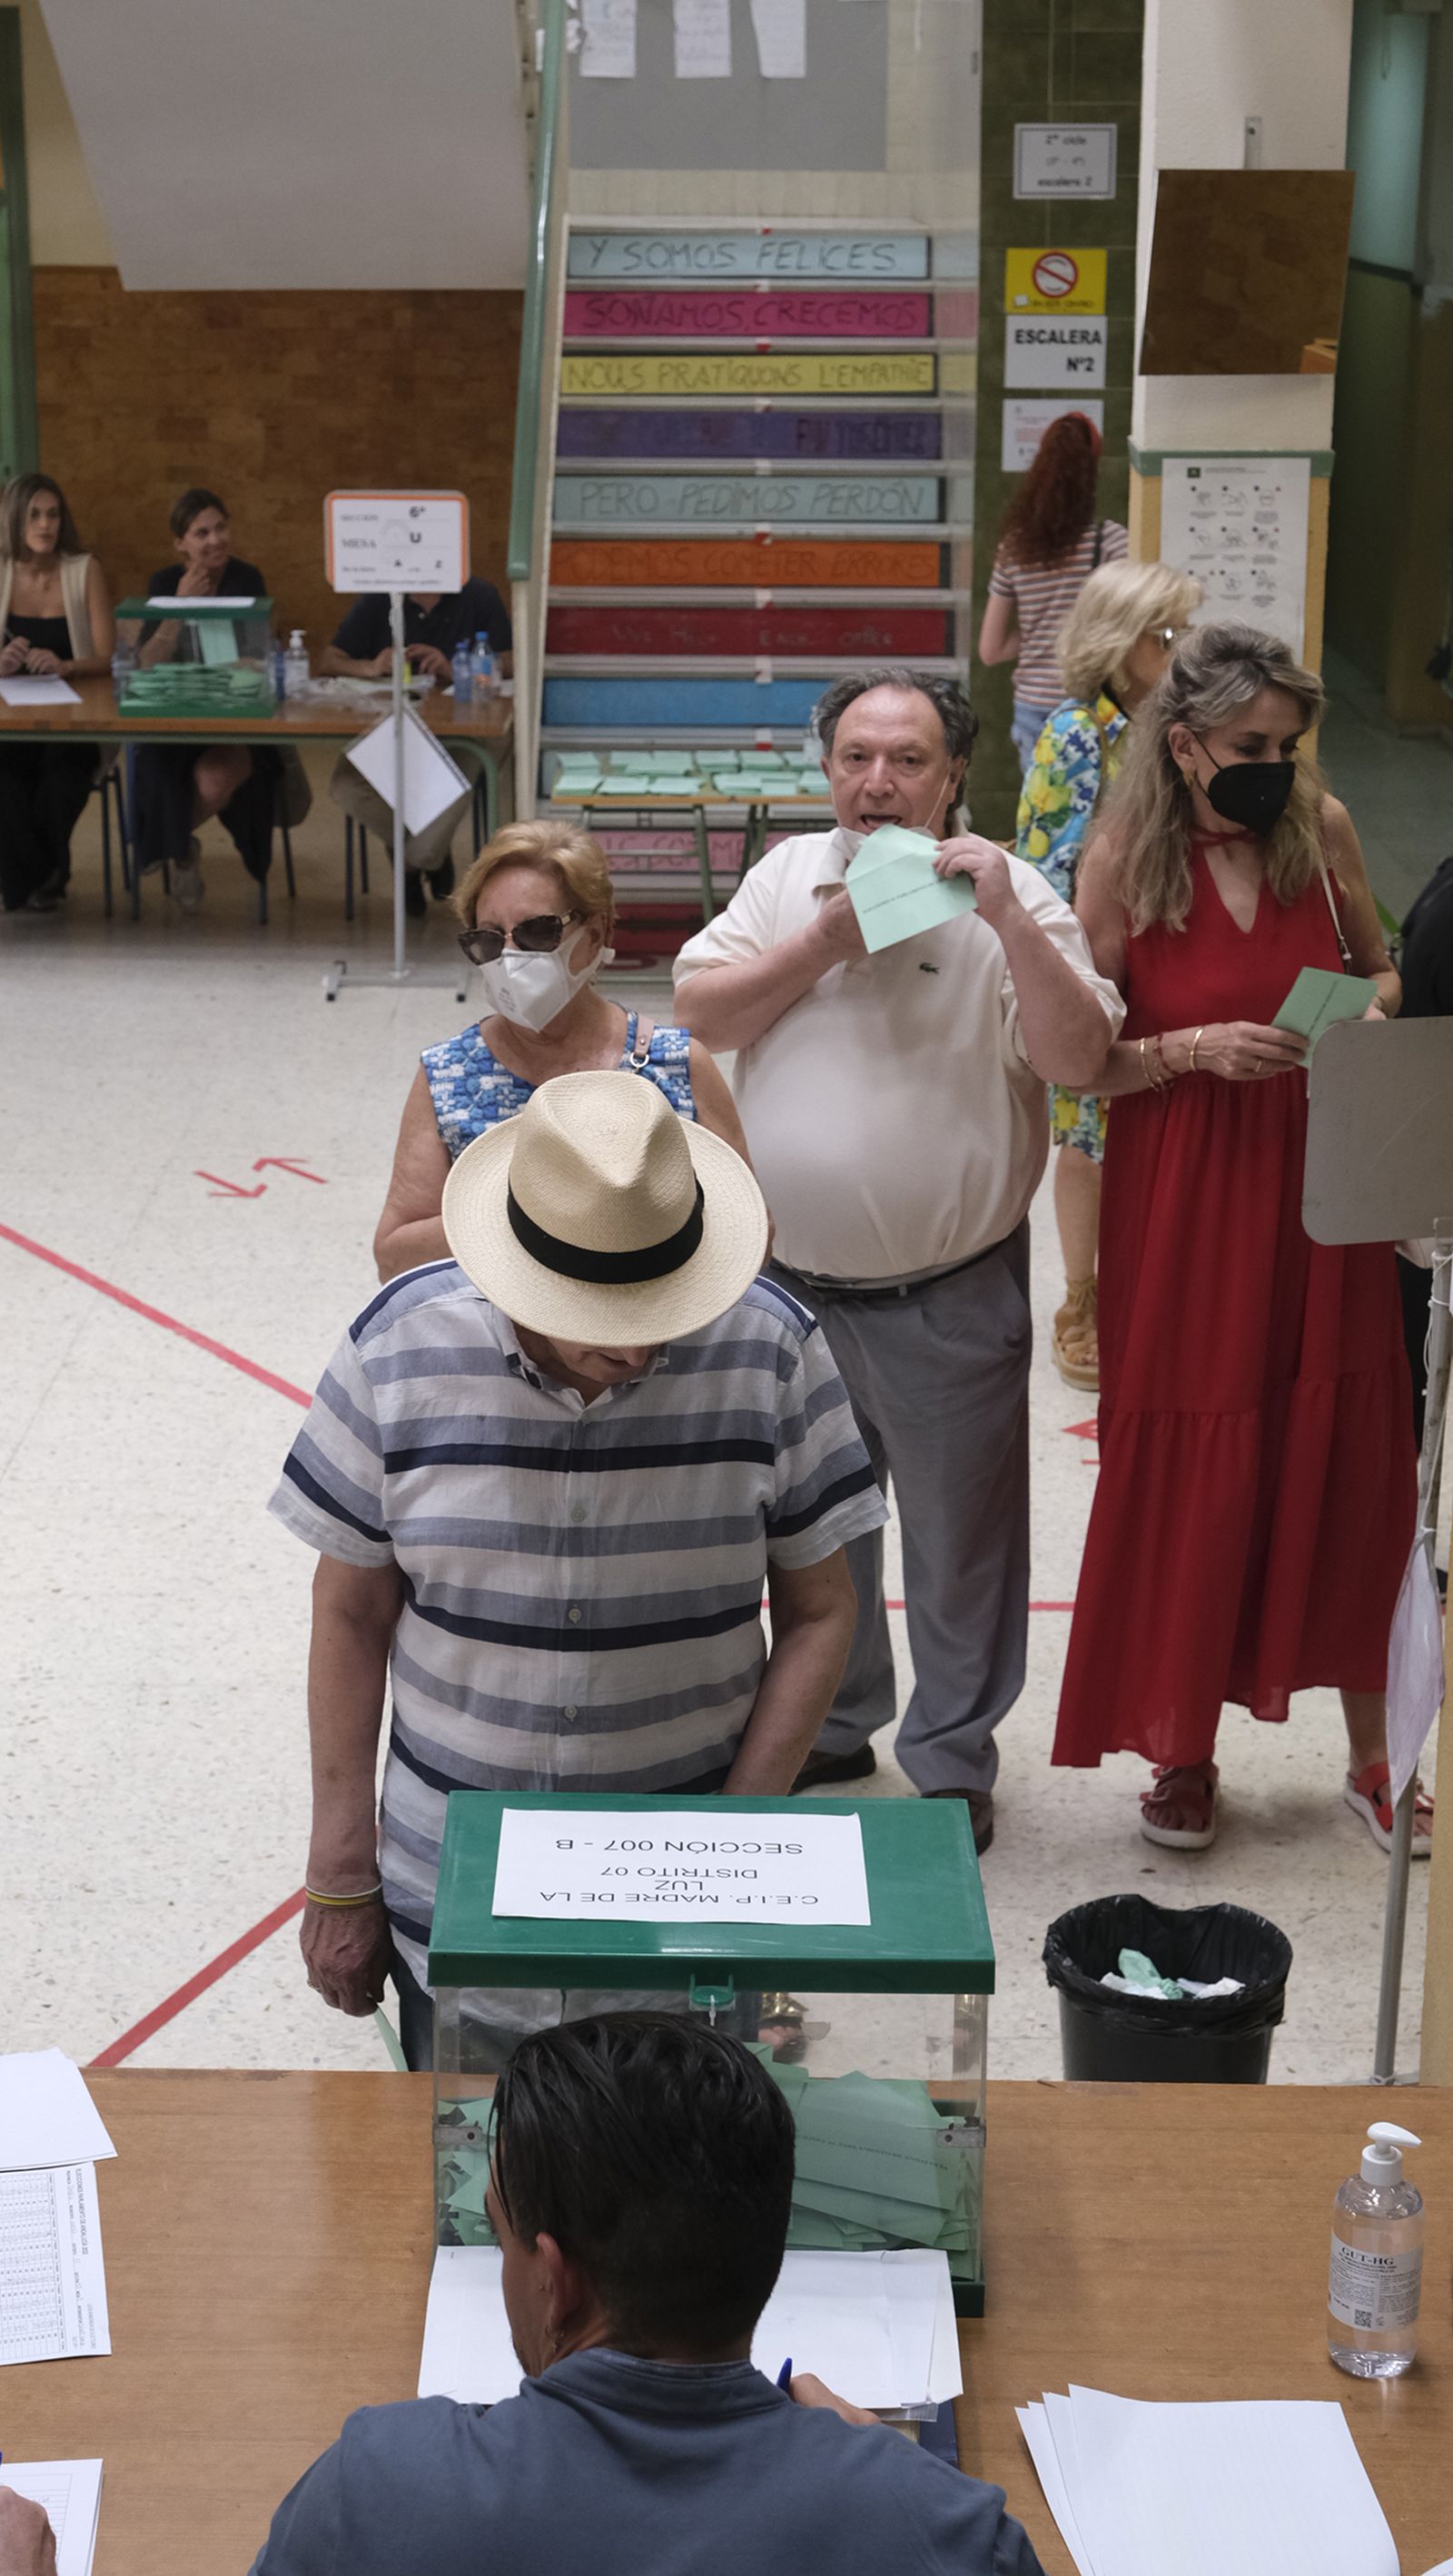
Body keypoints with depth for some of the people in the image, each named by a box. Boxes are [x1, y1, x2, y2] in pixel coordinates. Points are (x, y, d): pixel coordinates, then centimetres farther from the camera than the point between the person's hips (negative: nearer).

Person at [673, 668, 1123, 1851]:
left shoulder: (1007, 895, -9)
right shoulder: (789, 875, 4)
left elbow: (1078, 1061, -19)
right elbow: (699, 1010, -3)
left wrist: (1009, 921, -28)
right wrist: (825, 942, -14)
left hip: (948, 1298, -4)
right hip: (792, 1281, 4)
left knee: (959, 1537, 8)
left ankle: (953, 1761, 27)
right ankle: (831, 1726, 40)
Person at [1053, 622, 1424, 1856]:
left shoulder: (1324, 827, 0)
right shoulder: (1124, 860, -7)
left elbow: (1383, 970, 15)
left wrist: (1372, 1011, -7)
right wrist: (1195, 1048, -21)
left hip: (1324, 1187, 2)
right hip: (1183, 1205, -2)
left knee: (1349, 1469, 6)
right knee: (1188, 1480, 5)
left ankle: (1372, 1755, 20)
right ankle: (1183, 1749, 23)